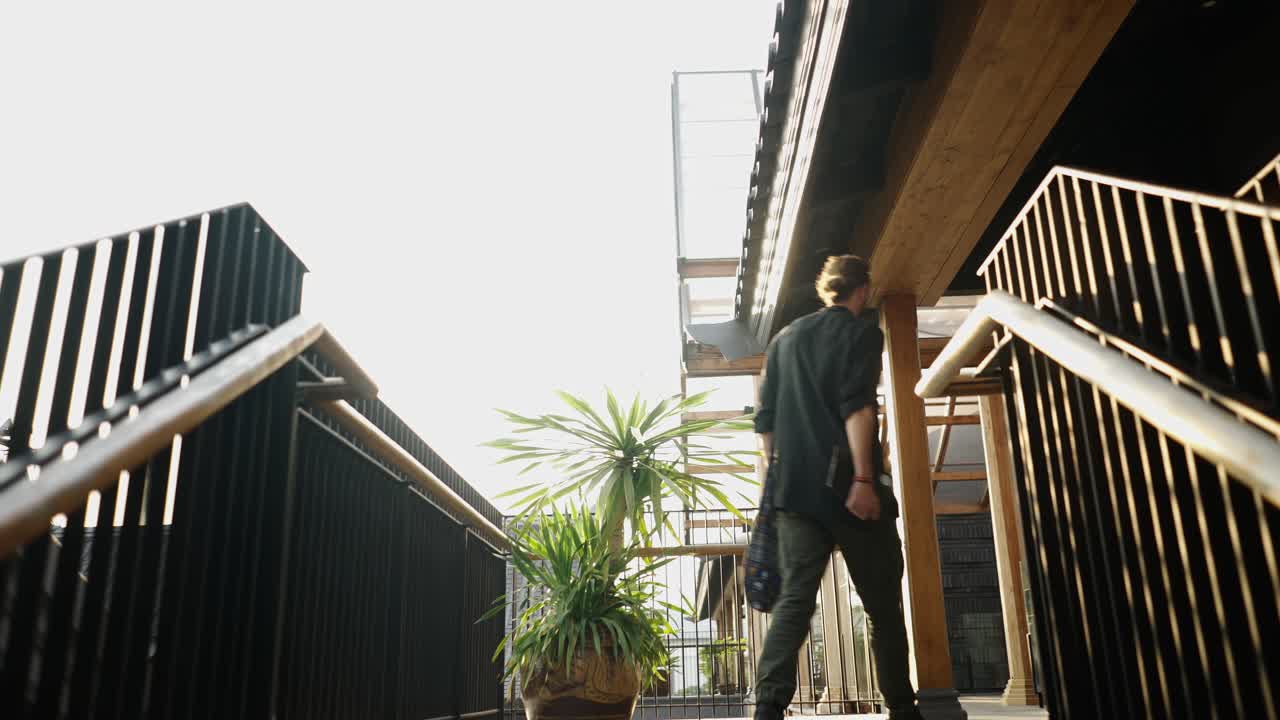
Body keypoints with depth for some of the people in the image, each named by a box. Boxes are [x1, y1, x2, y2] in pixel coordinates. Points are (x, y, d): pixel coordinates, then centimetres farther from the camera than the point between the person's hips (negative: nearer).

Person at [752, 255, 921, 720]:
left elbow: (765, 418, 16)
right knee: (883, 603, 8)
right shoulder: (863, 331, 2)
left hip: (796, 488, 5)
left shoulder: (785, 338, 18)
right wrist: (864, 478, -18)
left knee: (795, 597, -1)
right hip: (846, 484, -4)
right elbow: (856, 406, -13)